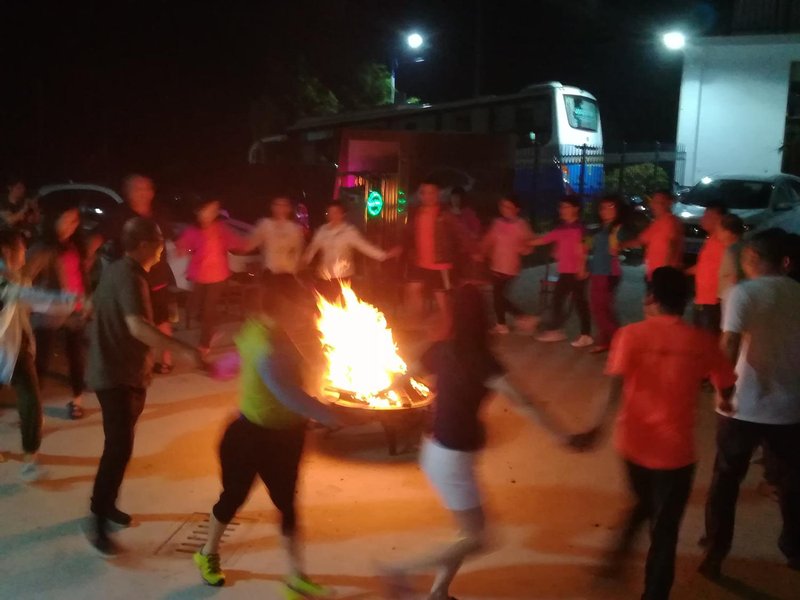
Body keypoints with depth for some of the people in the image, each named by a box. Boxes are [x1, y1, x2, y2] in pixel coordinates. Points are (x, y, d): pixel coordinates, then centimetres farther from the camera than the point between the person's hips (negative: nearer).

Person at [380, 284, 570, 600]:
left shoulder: (442, 349, 0)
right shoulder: (480, 359, -22)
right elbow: (521, 401, -29)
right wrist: (560, 434, -29)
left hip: (438, 450, 8)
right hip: (451, 457, -8)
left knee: (469, 531, 20)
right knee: (475, 540, 5)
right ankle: (399, 571, 7)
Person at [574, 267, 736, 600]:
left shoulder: (631, 334, -8)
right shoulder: (702, 341, -5)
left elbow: (616, 388, -20)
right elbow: (727, 389, 4)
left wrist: (597, 427, -20)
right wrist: (721, 401, 25)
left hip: (634, 442, 1)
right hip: (675, 449, -1)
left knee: (643, 503, 30)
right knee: (664, 531, 11)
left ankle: (619, 551, 22)